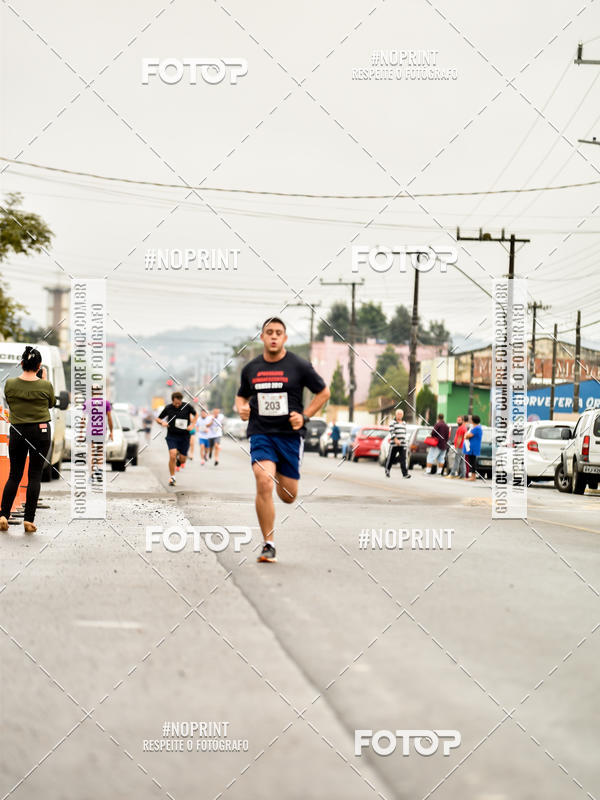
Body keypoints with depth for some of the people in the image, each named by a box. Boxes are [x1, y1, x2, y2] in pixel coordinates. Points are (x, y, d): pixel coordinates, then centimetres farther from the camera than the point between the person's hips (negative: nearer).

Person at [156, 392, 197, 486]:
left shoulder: (187, 406, -4)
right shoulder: (168, 408, -4)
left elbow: (195, 415, 14)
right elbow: (158, 419, 8)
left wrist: (192, 425, -1)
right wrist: (162, 422, -15)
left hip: (184, 436, 1)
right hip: (172, 436, -1)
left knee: (182, 460, 3)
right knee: (172, 456, -19)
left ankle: (178, 457, 42)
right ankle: (172, 478, -7)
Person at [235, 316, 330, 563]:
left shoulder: (299, 366, -2)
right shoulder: (251, 369, 6)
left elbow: (323, 392, 7)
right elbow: (241, 396, 22)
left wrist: (304, 416, -5)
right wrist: (242, 408, -2)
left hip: (289, 434, 0)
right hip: (261, 434, 0)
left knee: (288, 496, 4)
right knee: (263, 483, -22)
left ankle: (282, 476, 45)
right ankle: (268, 545, -13)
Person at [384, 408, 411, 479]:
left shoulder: (404, 423, 17)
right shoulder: (393, 423, -1)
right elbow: (391, 432, -14)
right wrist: (395, 439, -26)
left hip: (403, 444, 4)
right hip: (394, 444, -3)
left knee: (403, 458, -9)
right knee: (391, 458, 6)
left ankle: (405, 474, -17)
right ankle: (387, 471, 29)